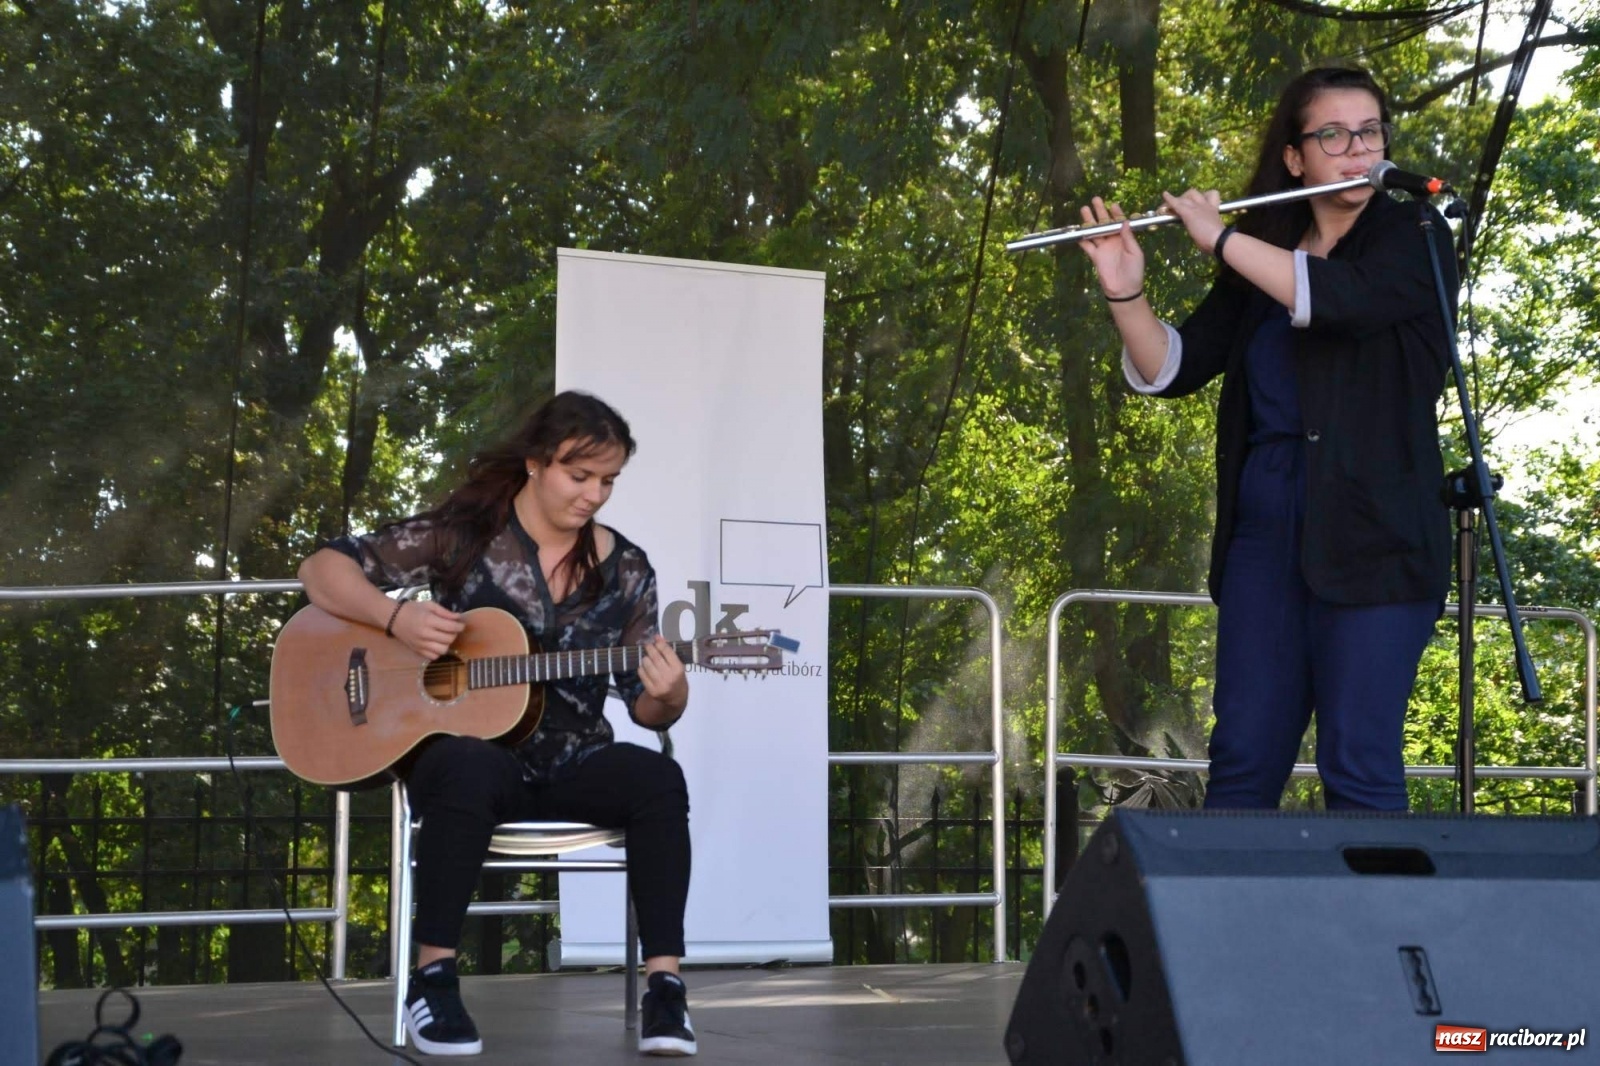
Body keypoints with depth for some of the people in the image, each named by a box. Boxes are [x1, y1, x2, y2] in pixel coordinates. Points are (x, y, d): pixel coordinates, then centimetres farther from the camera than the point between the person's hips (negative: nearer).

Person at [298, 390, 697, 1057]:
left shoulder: (626, 572, 6)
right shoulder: (463, 532, -3)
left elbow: (650, 709, 7)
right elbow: (323, 570, -1)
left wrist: (666, 696, -18)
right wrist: (396, 618, -19)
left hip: (571, 766, 3)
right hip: (474, 751, -3)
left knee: (658, 781, -29)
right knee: (469, 768, -39)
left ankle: (664, 987, -26)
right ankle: (432, 977, -27)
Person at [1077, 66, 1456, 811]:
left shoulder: (1416, 239, 1)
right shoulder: (1260, 263, 14)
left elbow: (1340, 296, -21)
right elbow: (1172, 371, 8)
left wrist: (1221, 239, -15)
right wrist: (1124, 294, -9)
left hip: (1374, 536, -4)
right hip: (1265, 533, 4)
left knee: (1359, 763, -7)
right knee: (1243, 757, 4)